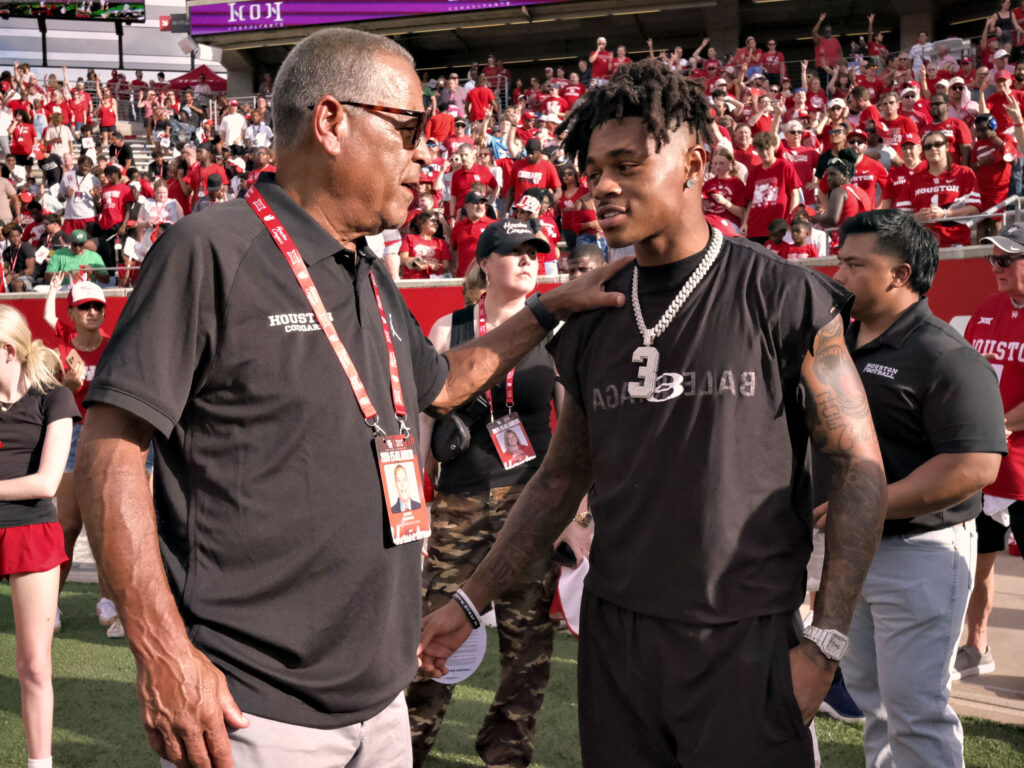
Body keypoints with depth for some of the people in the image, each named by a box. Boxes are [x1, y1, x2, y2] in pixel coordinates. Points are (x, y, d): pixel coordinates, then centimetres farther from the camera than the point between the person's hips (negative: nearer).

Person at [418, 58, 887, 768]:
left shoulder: (782, 297, -7)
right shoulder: (591, 323, 7)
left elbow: (859, 467, -6)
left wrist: (827, 642, -11)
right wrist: (471, 602, 9)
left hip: (746, 639, -4)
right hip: (614, 630, 4)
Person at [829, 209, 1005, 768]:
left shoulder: (946, 358, -17)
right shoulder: (839, 343, 9)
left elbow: (974, 467, -26)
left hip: (917, 551, -8)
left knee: (916, 710, -4)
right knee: (869, 693, 21)